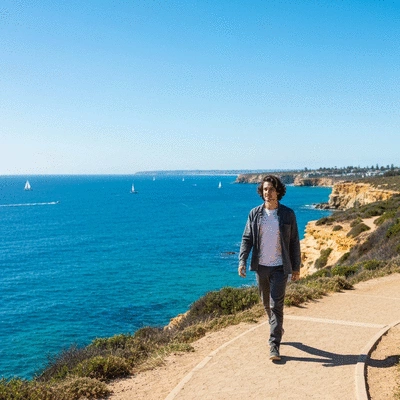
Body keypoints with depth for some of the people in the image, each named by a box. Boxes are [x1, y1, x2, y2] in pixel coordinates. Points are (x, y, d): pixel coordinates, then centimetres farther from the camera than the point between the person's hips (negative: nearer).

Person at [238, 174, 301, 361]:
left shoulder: (288, 214, -4)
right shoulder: (254, 214, 1)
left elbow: (294, 242, 0)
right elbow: (247, 239, 2)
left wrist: (296, 267, 0)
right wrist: (242, 261, -10)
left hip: (280, 267, -3)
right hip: (260, 266, 3)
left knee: (276, 305, -7)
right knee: (267, 304, 17)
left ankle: (274, 346, -4)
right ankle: (277, 329, 41)